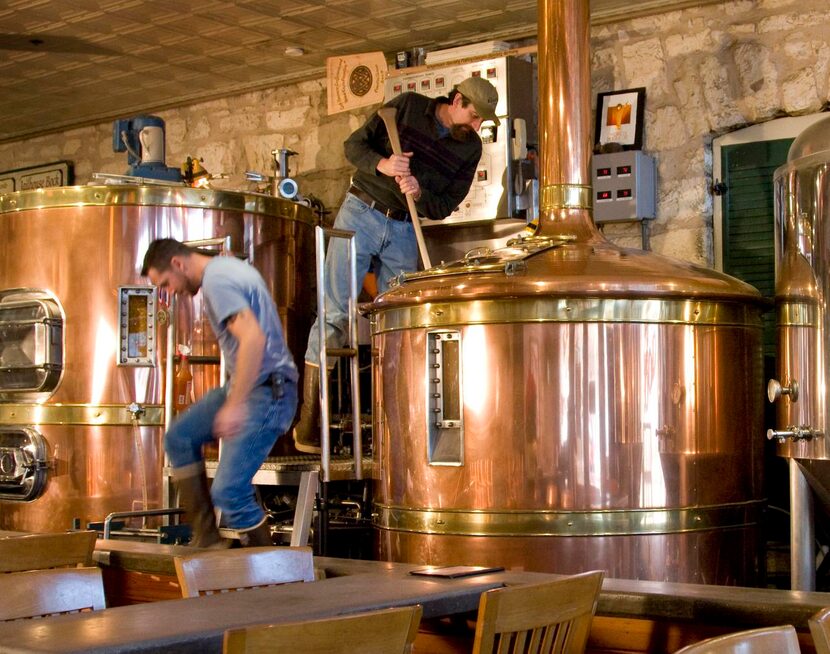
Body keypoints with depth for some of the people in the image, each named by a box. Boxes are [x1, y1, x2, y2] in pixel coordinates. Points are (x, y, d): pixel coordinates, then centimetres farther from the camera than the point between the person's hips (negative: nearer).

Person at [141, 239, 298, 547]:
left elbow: (253, 338, -29)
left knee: (228, 492, -13)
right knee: (178, 438, 16)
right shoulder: (228, 268, 15)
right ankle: (206, 536, 15)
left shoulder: (216, 281, -17)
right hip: (245, 385, 11)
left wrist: (235, 405, -29)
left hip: (264, 391, -11)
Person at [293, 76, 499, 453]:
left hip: (404, 231, 4)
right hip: (361, 214, -3)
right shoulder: (408, 106, -5)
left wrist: (419, 194, -18)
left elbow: (444, 207, 3)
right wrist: (382, 164, -24)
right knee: (335, 313, -8)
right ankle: (309, 418, -7)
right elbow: (354, 144, -4)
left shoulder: (470, 148, 2)